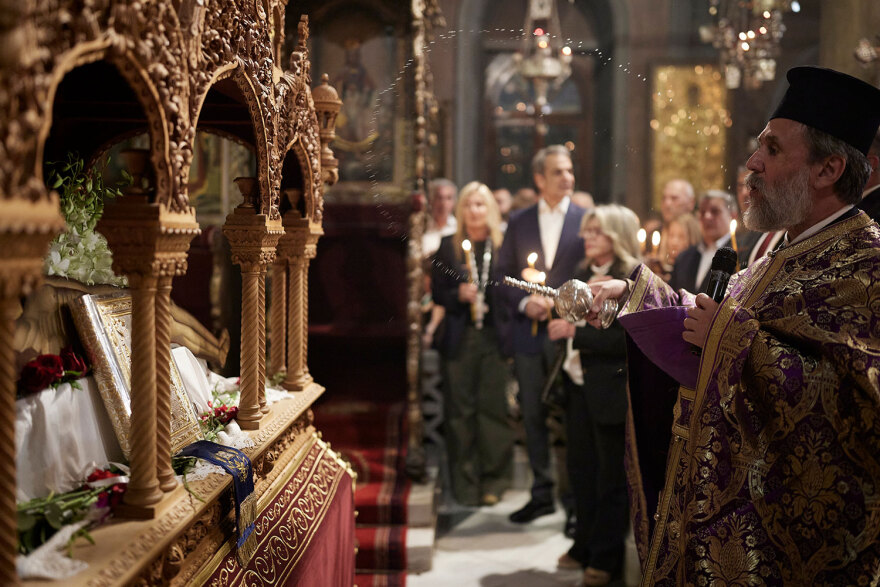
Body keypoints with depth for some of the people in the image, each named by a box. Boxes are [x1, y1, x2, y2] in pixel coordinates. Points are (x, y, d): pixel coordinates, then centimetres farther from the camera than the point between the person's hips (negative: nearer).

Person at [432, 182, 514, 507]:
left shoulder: (504, 245, 5)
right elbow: (438, 292, 8)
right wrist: (459, 295, -11)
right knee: (460, 410, 2)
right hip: (459, 339, 1)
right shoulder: (448, 246, 8)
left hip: (495, 337, -1)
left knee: (493, 407, -2)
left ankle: (493, 480, 10)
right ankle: (464, 483, 11)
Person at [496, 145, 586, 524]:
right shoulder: (518, 222, 10)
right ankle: (541, 494, 21)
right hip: (528, 334, 3)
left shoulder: (586, 220, 1)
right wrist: (524, 302, -8)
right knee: (533, 415, 9)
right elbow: (503, 274, 9)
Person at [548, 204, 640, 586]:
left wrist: (575, 332, -20)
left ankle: (606, 556, 15)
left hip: (610, 387, -7)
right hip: (579, 383, 7)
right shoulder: (582, 274, 12)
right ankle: (585, 545, 28)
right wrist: (556, 316, 1)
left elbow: (625, 339, -20)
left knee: (611, 474, 4)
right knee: (580, 467, 14)